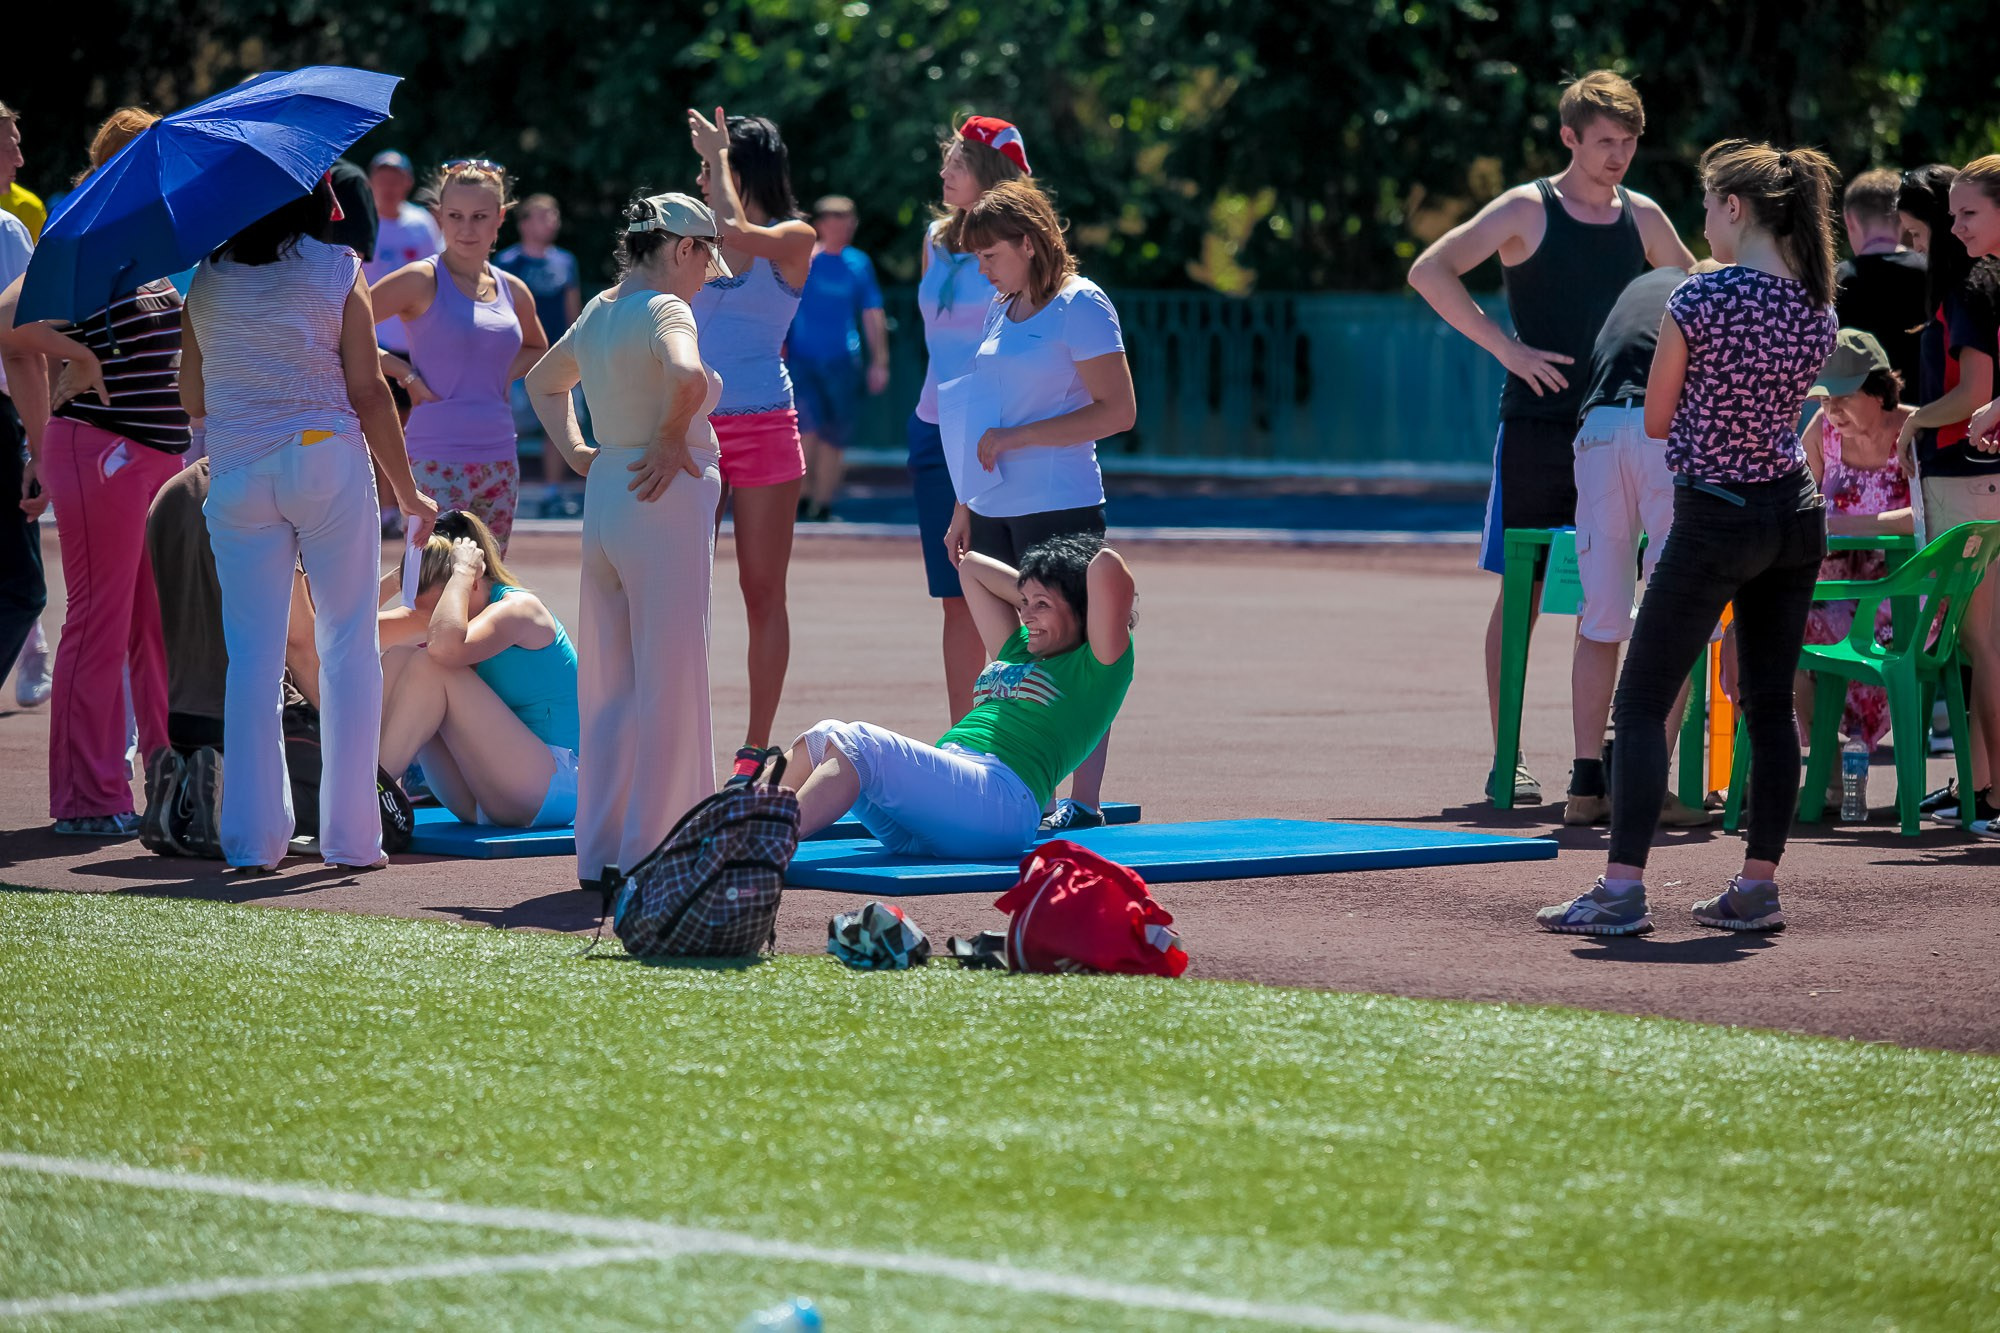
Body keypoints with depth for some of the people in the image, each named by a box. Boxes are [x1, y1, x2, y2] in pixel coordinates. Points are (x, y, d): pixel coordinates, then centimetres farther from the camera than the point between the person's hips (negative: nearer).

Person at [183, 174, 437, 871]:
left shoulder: (205, 281, 6)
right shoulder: (338, 270, -3)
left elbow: (192, 398, 10)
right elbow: (368, 391, -5)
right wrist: (407, 493, 2)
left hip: (236, 474, 2)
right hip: (328, 461, -2)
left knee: (252, 656, 5)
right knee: (348, 647, 5)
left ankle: (252, 835, 2)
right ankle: (351, 834, 3)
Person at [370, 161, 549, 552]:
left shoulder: (512, 291, 12)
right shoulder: (423, 281, -5)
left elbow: (537, 348, 31)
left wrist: (503, 374, 10)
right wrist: (406, 374, -11)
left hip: (500, 457, 6)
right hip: (437, 461, -6)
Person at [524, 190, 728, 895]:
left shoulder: (599, 310, 13)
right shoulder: (664, 310, -12)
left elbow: (543, 381, 31)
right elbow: (686, 376, -34)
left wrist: (576, 452, 19)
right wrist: (670, 439, -17)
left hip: (604, 501, 8)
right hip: (666, 502, -8)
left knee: (610, 686, 13)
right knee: (669, 686, -1)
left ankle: (601, 849, 16)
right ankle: (650, 853, 0)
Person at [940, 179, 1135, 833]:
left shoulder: (1080, 305, -7)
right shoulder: (1001, 311, 16)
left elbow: (1117, 411, -12)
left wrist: (1016, 439, -13)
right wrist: (963, 510, 19)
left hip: (1059, 507, -7)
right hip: (995, 511, 7)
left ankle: (1085, 800, -1)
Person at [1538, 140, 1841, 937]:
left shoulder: (1700, 299, -15)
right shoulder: (1818, 306, 4)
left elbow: (1657, 422, -5)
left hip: (1714, 519, -6)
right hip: (1795, 513, 6)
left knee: (1641, 705, -1)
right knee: (1770, 705, 11)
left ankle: (1622, 890, -7)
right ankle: (1758, 888, 13)